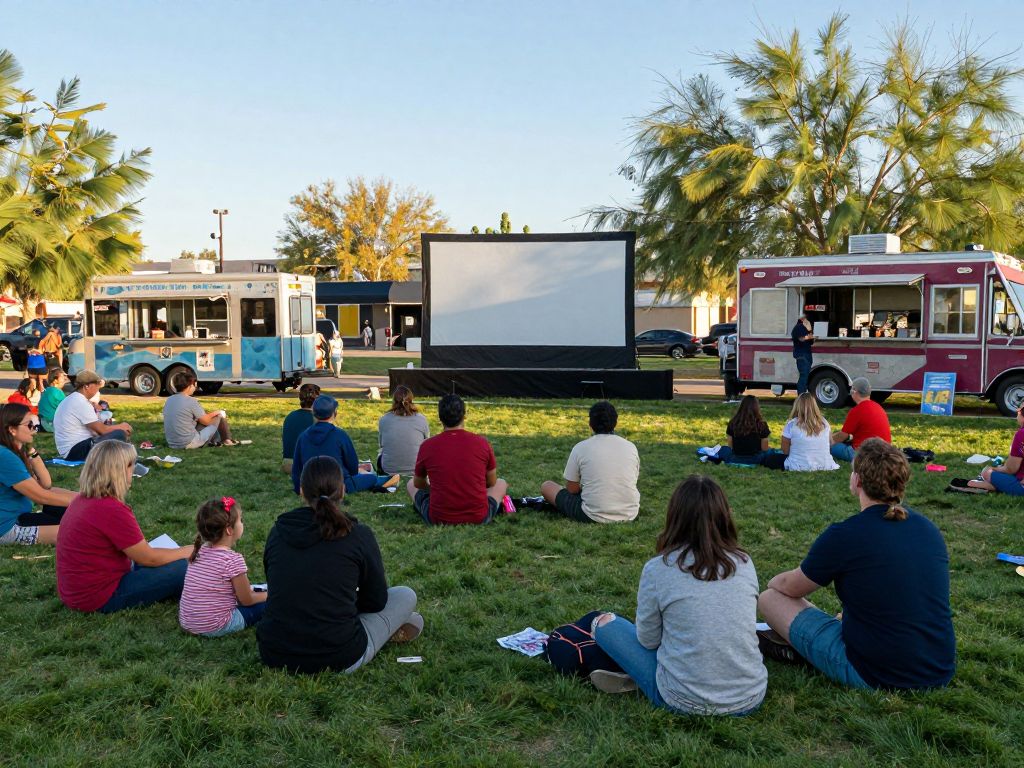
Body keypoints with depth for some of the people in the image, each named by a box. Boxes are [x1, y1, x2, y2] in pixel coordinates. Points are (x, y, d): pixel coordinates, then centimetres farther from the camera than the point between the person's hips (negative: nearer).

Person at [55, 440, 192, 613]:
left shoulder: (82, 500, 5)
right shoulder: (112, 510, -23)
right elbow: (149, 559, -14)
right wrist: (188, 551, 0)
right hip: (100, 599, -10)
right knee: (182, 568, -11)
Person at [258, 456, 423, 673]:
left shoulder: (278, 531, 2)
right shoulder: (358, 535, -9)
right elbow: (376, 601, 3)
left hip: (273, 656, 5)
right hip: (338, 659, -5)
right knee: (405, 595, 16)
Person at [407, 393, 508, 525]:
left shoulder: (427, 446, -6)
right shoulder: (482, 442, -6)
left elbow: (418, 484, 12)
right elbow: (491, 483, 9)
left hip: (437, 519, 0)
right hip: (479, 518, 0)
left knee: (411, 485, 26)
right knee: (501, 484, 27)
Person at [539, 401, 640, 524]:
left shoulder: (580, 448, -7)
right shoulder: (631, 447, 1)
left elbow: (571, 489, 0)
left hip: (594, 517, -3)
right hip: (629, 515, 3)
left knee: (547, 486, 14)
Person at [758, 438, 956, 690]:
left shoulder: (843, 535, -17)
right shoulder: (929, 529, 1)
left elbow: (790, 587, 0)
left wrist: (773, 582, 24)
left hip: (874, 676, -7)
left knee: (769, 598, 3)